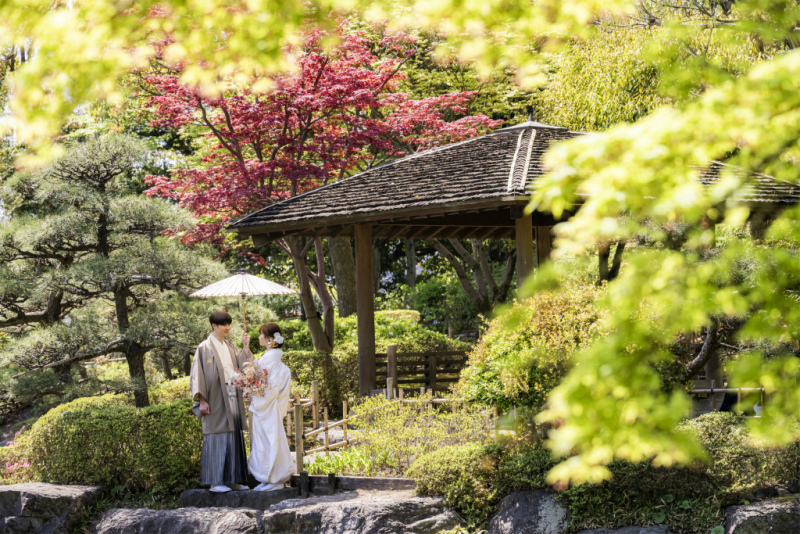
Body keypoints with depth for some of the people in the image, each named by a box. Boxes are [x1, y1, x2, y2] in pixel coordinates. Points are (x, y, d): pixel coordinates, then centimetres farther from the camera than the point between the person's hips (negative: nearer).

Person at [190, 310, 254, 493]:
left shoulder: (230, 347, 14)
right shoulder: (205, 348, -5)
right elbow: (197, 375, -7)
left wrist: (246, 347, -3)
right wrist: (202, 400, -13)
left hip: (232, 400, 6)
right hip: (215, 401, -6)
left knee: (233, 438, 7)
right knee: (216, 440, -5)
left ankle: (232, 479, 13)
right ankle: (215, 481, -2)